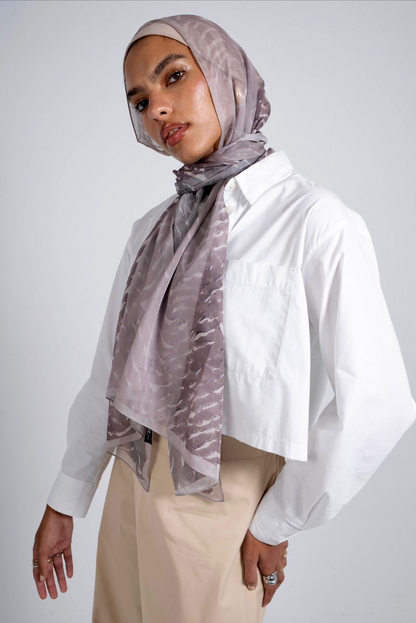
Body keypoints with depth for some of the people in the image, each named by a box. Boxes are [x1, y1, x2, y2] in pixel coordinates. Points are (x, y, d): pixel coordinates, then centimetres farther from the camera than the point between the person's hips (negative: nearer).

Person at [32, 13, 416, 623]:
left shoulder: (317, 223, -16)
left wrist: (278, 524, -9)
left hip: (224, 501, -5)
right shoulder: (152, 230, 5)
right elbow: (110, 373, 7)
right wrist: (64, 503, 8)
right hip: (132, 483, 6)